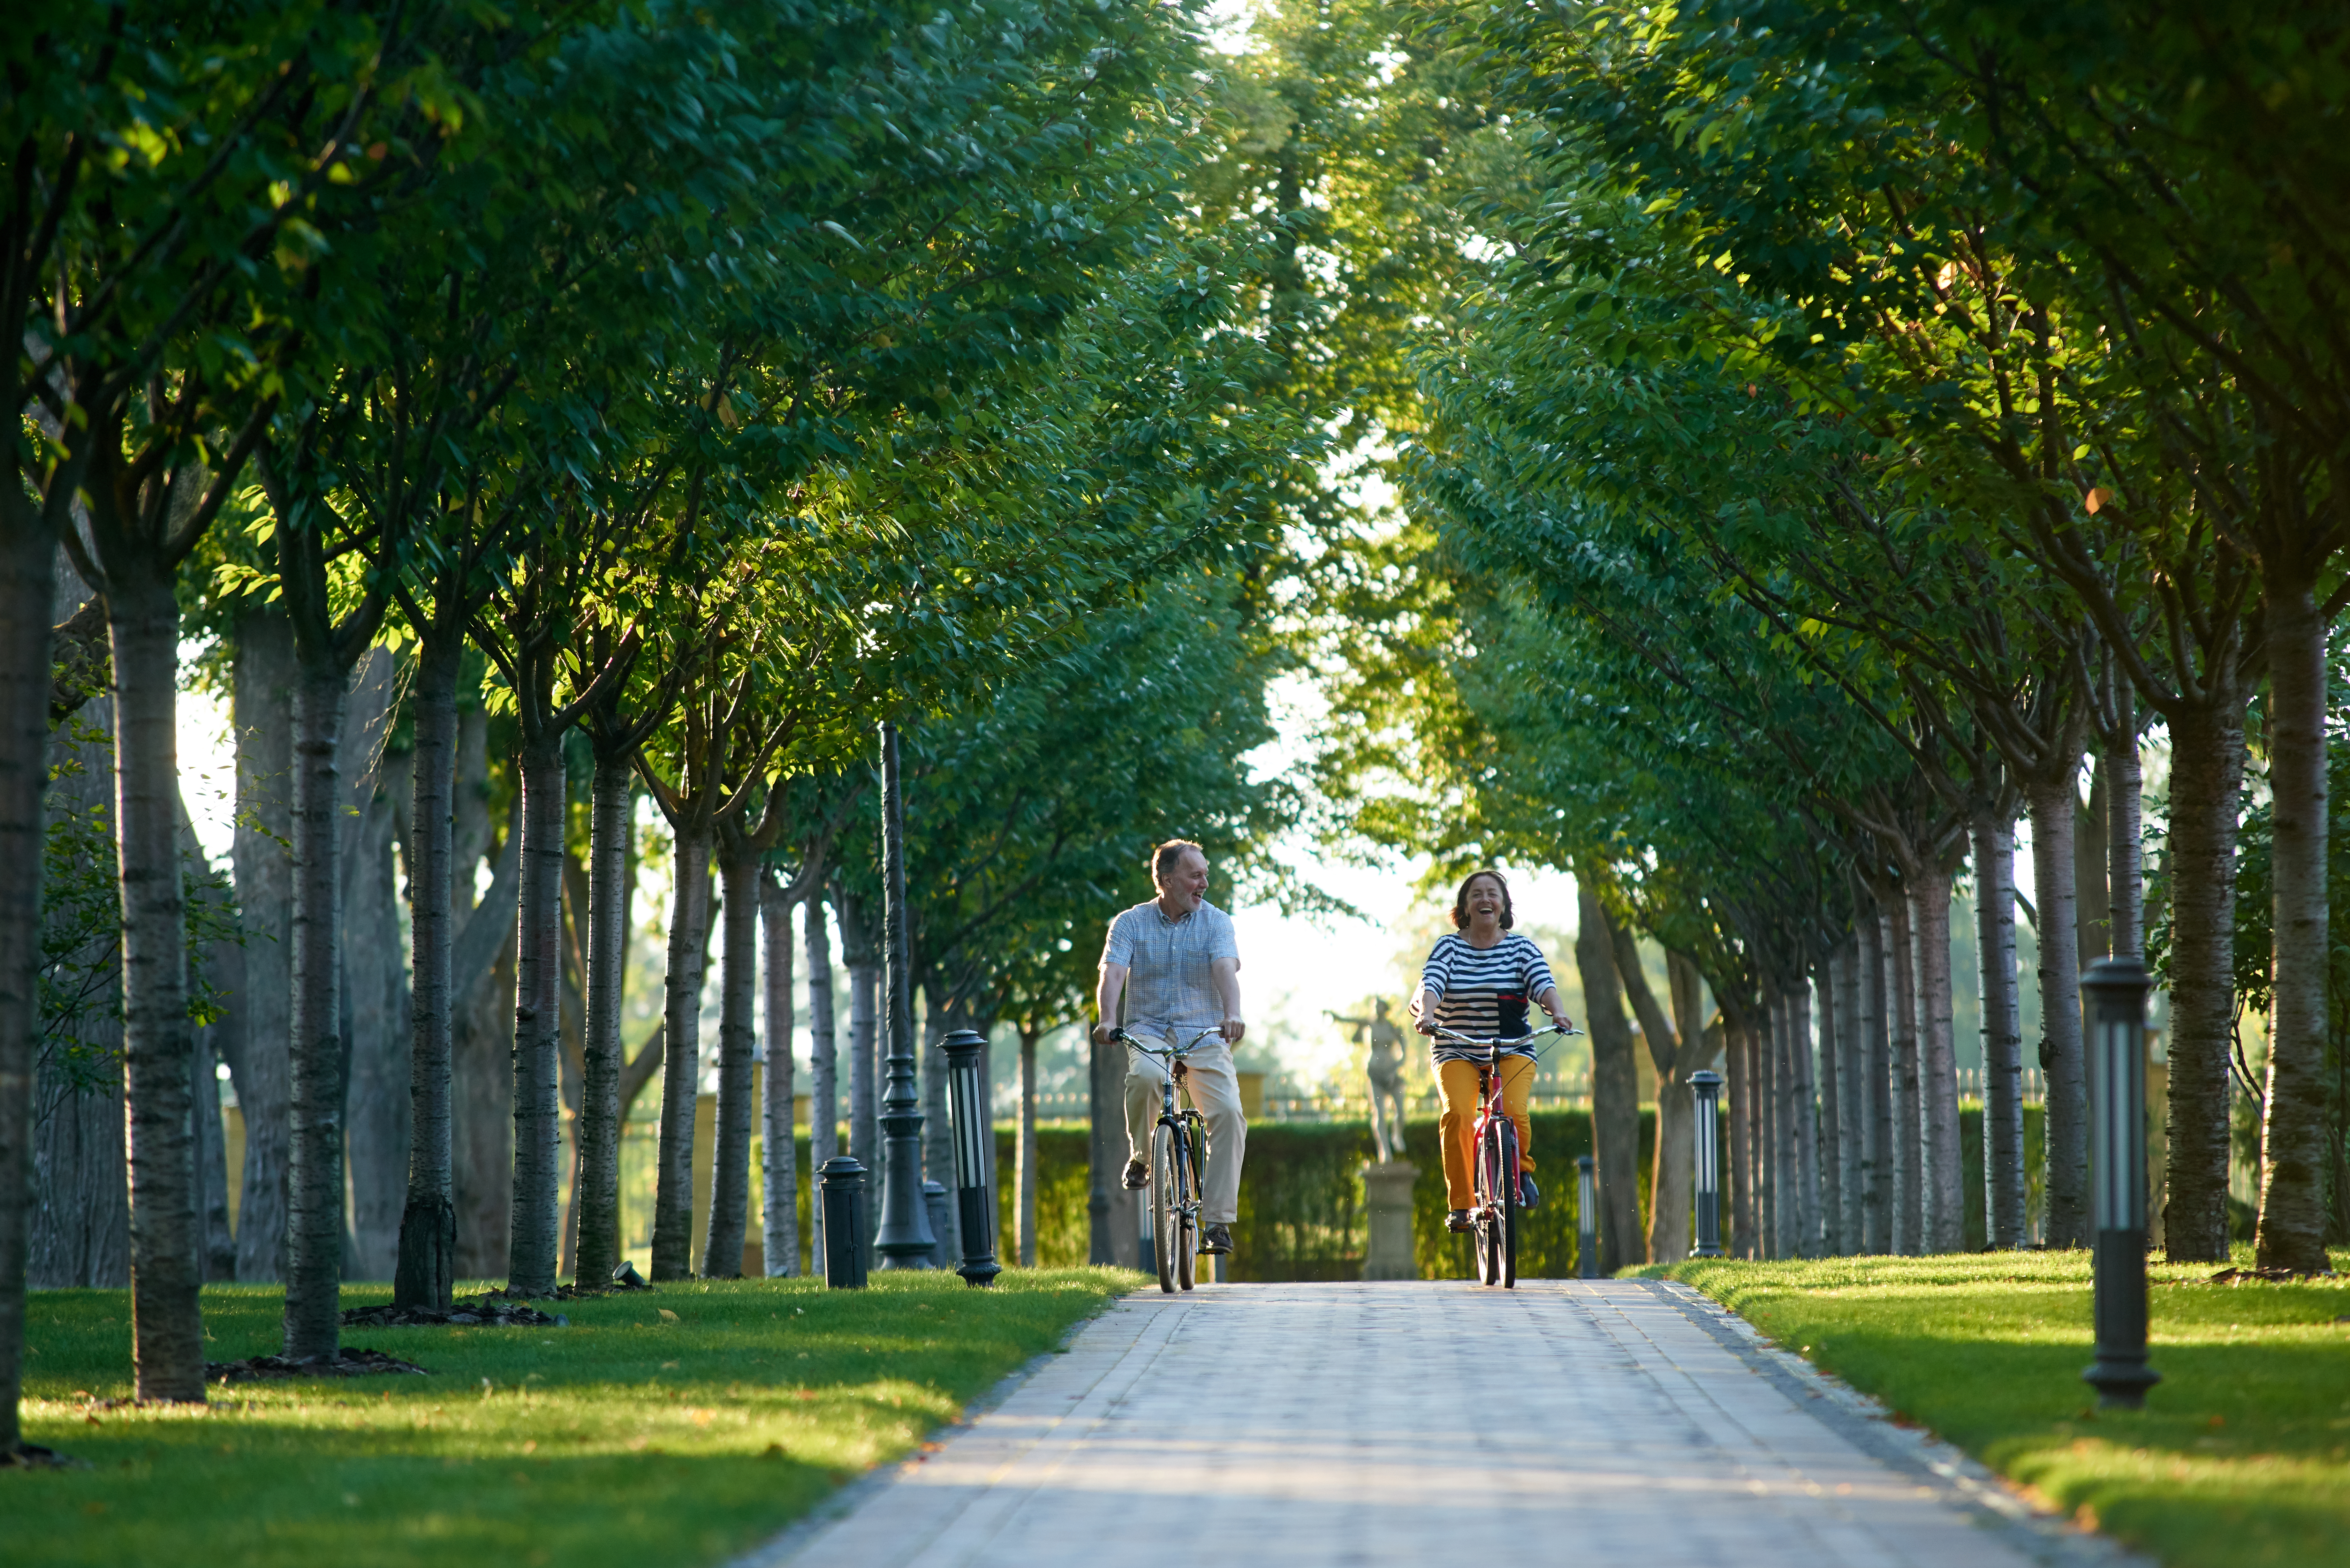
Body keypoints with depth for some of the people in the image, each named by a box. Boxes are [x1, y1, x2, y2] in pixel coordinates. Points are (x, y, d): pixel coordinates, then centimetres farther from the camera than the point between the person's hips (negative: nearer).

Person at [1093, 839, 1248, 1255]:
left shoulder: (1216, 922, 3)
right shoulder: (1130, 923, 3)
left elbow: (1226, 970, -14)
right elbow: (1113, 973, -10)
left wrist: (1233, 1015, -34)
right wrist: (1107, 1020, -30)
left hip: (1204, 1034, 1)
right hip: (1148, 1030, -1)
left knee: (1228, 1113, -21)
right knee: (1143, 1076, -36)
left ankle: (1217, 1222, -16)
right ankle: (1140, 1156, -8)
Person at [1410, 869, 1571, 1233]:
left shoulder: (1520, 948, 4)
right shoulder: (1449, 947, 2)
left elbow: (1543, 983, -10)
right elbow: (1430, 983, -14)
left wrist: (1557, 1013, -31)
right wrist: (1426, 1014, -36)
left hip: (1514, 1050, 0)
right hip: (1457, 1051, 0)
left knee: (1514, 1112, -25)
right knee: (1458, 1113, -27)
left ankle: (1521, 1168, 8)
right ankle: (1460, 1202, -16)